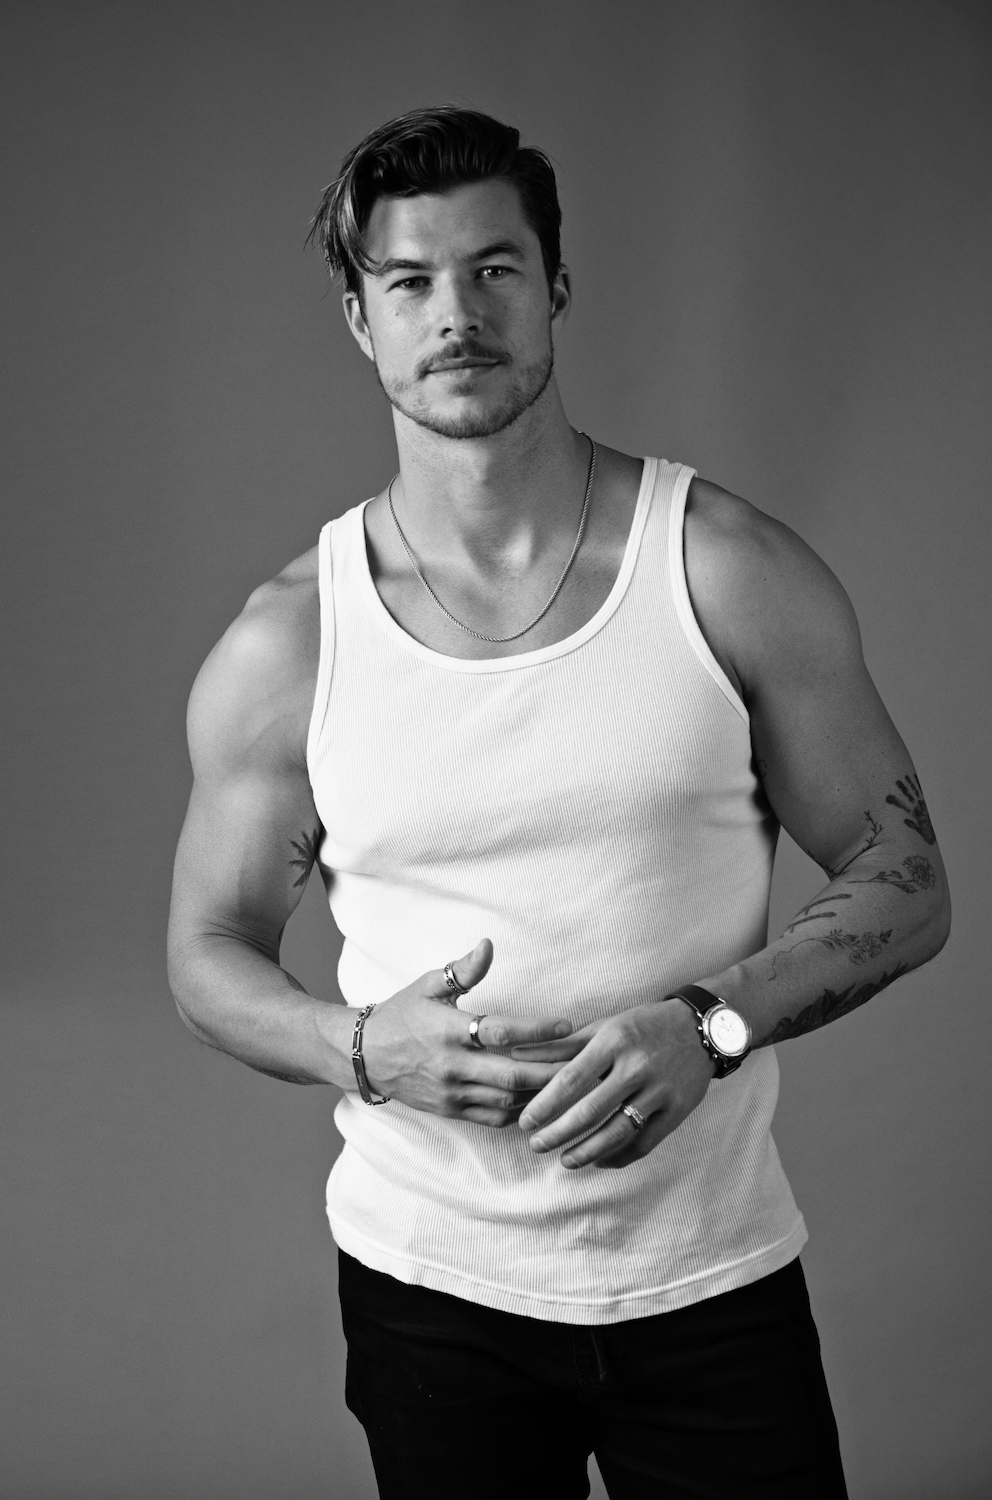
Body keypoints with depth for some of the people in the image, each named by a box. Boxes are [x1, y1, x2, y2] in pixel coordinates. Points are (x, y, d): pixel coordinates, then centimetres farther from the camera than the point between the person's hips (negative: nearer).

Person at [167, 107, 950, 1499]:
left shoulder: (733, 574, -7)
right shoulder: (283, 649, -4)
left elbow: (906, 884, -2)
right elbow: (210, 949, 5)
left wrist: (713, 1022, -19)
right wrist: (365, 1050, -15)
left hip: (714, 1278, 0)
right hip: (430, 1287, 1)